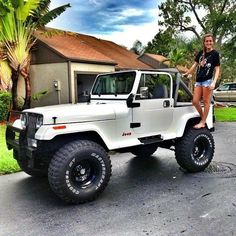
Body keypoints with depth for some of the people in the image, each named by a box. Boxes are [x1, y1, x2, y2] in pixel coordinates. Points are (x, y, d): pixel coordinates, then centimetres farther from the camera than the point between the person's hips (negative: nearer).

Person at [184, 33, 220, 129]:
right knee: (195, 101, 1)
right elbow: (195, 64, 22)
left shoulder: (215, 54, 1)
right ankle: (203, 118, 20)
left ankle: (203, 123, 4)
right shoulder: (201, 53, 13)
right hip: (198, 80, 5)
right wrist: (187, 73, 23)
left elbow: (217, 69, -3)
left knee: (206, 102, -1)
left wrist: (214, 82, -15)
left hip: (208, 80, -5)